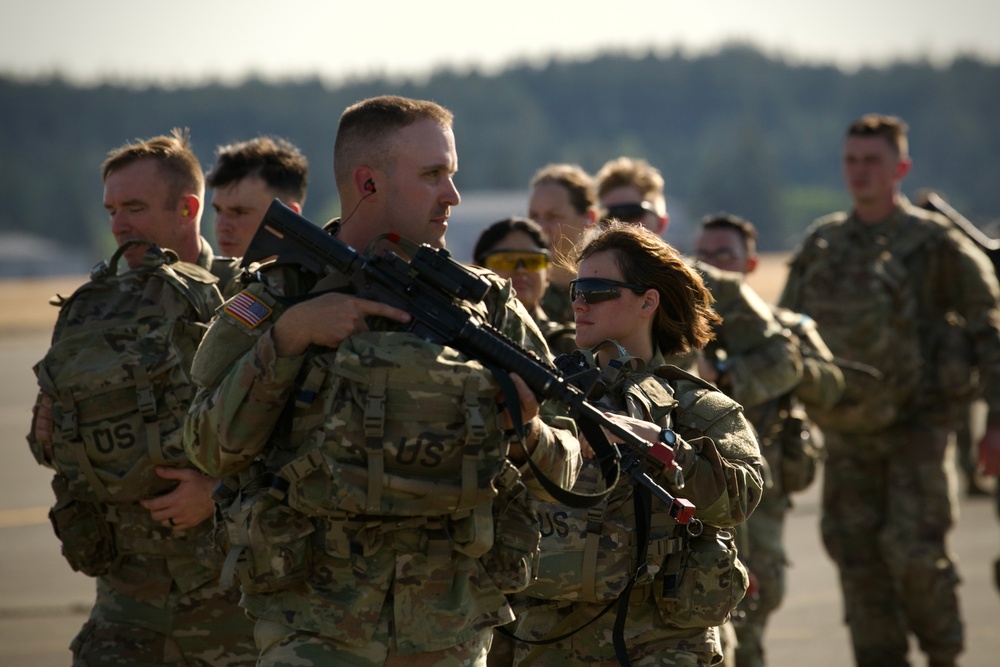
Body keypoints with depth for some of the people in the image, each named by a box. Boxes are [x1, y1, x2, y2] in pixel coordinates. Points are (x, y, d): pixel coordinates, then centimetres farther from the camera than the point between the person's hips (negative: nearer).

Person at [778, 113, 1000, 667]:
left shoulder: (935, 243, -5)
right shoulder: (822, 244, 8)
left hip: (917, 425, -4)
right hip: (848, 430, 4)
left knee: (914, 551, -10)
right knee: (856, 554, 2)